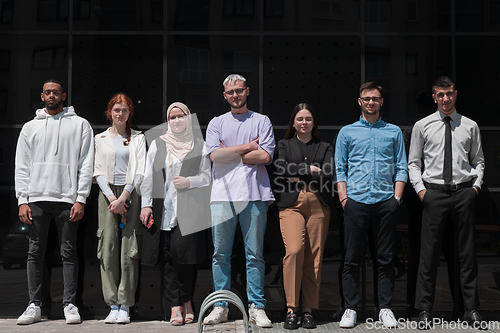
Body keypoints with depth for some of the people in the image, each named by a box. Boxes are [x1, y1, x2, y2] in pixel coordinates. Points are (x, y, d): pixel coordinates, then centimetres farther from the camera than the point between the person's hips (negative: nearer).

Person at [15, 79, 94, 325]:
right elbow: (22, 167, 11)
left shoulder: (80, 125, 7)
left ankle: (69, 304, 6)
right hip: (36, 198, 3)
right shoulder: (30, 127, 15)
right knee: (35, 253, 4)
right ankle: (34, 305, 10)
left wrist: (81, 199, -8)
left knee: (69, 253, 0)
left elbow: (86, 165, 1)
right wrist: (22, 201, 0)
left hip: (67, 199, -2)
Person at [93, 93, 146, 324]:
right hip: (108, 194, 2)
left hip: (131, 194, -1)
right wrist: (111, 197, -6)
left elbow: (140, 171, 1)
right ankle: (113, 305, 0)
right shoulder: (100, 139, 15)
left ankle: (125, 307, -3)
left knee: (129, 250, -6)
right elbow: (98, 171, 8)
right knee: (108, 249, -5)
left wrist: (123, 197, -10)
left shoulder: (138, 138, 10)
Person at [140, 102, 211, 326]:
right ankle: (175, 307, 0)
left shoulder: (199, 145, 11)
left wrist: (189, 181, -10)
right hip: (163, 209, 2)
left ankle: (186, 301, 7)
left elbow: (206, 175, 8)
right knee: (167, 257, -3)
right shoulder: (157, 144, 16)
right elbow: (148, 177, 12)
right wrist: (145, 205, 5)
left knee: (185, 253, -12)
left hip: (189, 210, -2)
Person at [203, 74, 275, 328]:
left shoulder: (262, 121, 11)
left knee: (255, 254, 1)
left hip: (254, 195, -1)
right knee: (220, 254, 3)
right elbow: (214, 155, -3)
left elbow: (266, 156, -4)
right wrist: (249, 146, -2)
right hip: (222, 195, 1)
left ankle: (256, 307, 8)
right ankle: (220, 306, 12)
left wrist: (230, 153, -2)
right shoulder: (216, 123, 15)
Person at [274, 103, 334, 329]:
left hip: (318, 206, 1)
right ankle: (291, 309, -12)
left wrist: (299, 177, -1)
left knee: (314, 257, -4)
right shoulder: (284, 145, 19)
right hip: (292, 204, -1)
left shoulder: (324, 148, 19)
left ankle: (308, 310, 4)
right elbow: (282, 170, 0)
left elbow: (328, 176, 2)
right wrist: (310, 169, -2)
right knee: (294, 251, -19)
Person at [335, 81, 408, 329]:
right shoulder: (347, 132, 11)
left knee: (386, 259, 3)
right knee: (352, 259, 0)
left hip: (386, 202, 1)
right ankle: (350, 308, 7)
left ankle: (385, 308, 11)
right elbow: (339, 168, 9)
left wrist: (396, 197, 0)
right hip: (356, 201, -1)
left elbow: (401, 168, 12)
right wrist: (343, 197, -2)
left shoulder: (394, 132, 14)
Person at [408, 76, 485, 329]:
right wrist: (420, 189, -4)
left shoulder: (470, 126, 9)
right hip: (434, 193, -1)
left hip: (464, 192, 1)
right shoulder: (422, 126, 6)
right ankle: (425, 310, 10)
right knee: (429, 253, 0)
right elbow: (413, 162, 8)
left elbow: (478, 161, 15)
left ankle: (471, 309, 17)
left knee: (467, 253, 7)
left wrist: (476, 185, 1)